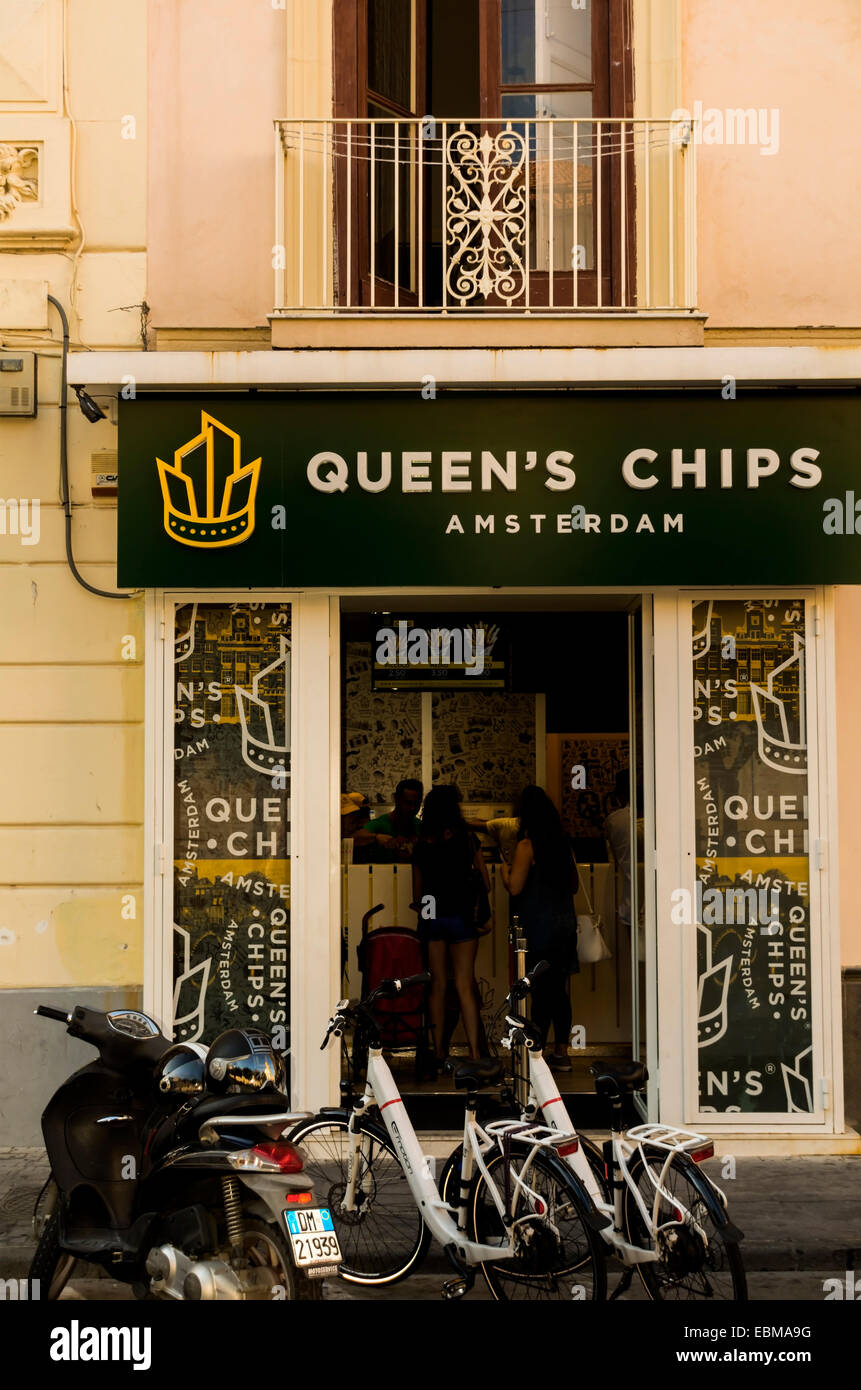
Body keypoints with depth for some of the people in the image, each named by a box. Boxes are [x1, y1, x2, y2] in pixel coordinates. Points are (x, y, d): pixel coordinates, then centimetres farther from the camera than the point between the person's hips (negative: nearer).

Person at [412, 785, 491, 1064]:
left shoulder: (421, 845, 5)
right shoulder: (467, 838, -3)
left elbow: (417, 893, 11)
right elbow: (485, 881, 3)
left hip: (430, 918, 3)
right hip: (460, 916, -3)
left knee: (437, 986, 8)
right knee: (465, 986, -4)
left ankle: (438, 1051, 10)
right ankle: (474, 1052, -10)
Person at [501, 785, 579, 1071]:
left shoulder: (527, 845, -12)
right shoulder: (563, 843, 7)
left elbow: (515, 887, -15)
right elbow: (574, 885, 15)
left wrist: (505, 870, 4)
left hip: (539, 925, -6)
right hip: (565, 921, 6)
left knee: (540, 991, -2)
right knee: (559, 988, 11)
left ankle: (537, 1053, 2)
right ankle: (562, 1051, 16)